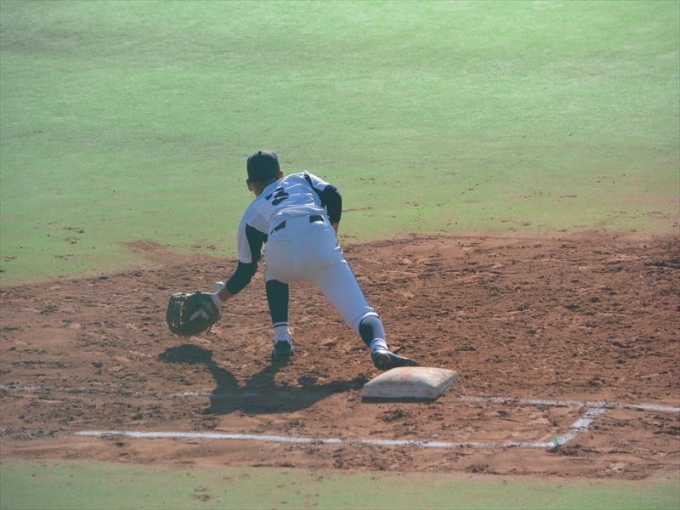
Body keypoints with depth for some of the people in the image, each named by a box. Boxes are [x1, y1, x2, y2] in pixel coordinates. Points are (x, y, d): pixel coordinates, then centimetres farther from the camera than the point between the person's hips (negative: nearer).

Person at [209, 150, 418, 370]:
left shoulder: (251, 214, 35)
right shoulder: (301, 179, 39)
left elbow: (245, 271, 34)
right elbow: (333, 196, 17)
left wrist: (217, 299, 50)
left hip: (282, 248, 1)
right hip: (320, 241, -1)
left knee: (274, 270, 38)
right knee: (359, 310, -7)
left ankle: (281, 340, 23)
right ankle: (379, 347, -41)